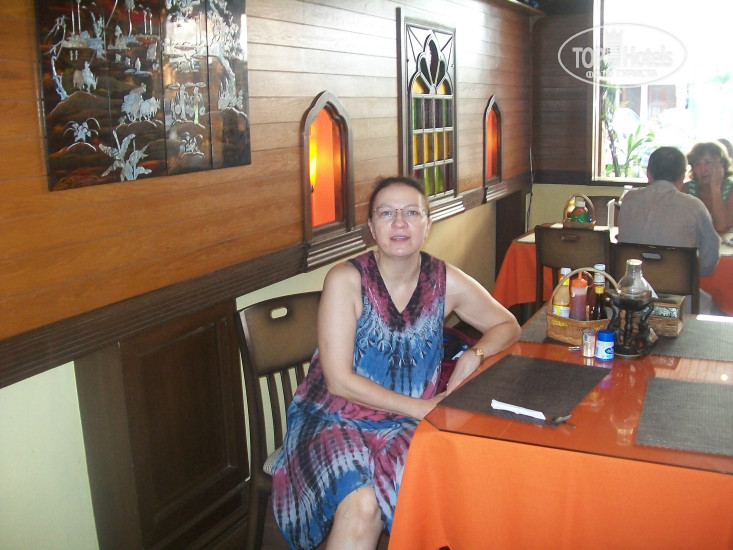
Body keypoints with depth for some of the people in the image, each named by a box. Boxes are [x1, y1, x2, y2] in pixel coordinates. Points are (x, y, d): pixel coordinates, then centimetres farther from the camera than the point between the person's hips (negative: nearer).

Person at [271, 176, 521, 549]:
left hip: (406, 426, 3)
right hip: (335, 419, -2)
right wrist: (420, 407, -16)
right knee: (361, 503, -32)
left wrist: (474, 355, -8)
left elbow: (507, 326, 14)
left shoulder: (445, 281, -1)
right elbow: (339, 381, -14)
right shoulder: (346, 280, -12)